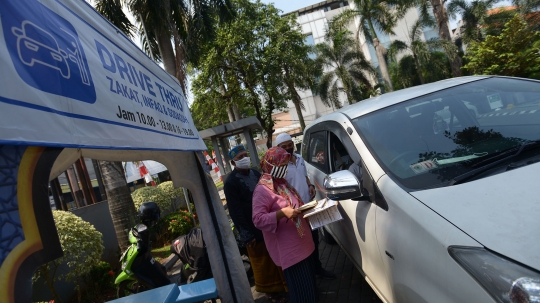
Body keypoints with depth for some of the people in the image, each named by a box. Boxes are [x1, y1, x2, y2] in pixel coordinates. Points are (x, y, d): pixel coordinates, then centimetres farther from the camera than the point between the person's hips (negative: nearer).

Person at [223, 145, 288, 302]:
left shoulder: (255, 173, 4)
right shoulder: (231, 182, -17)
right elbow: (236, 212, -18)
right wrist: (247, 235, -18)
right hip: (254, 230, -6)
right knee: (262, 263, 13)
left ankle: (280, 284, 42)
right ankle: (270, 290, 34)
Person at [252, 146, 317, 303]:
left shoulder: (281, 182, 10)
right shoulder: (262, 190, -18)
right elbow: (258, 219, -22)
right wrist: (282, 213, -31)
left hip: (300, 241, 9)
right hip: (287, 246, -9)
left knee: (308, 279, 21)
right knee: (299, 285, 1)